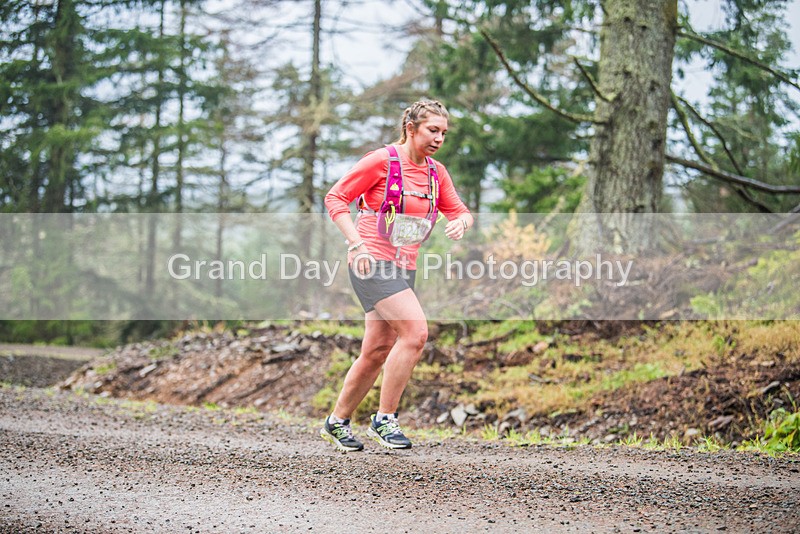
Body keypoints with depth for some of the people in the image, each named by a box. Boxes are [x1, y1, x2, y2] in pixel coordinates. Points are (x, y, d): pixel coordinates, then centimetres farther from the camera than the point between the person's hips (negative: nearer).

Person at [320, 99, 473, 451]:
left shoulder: (436, 172, 11)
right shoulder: (382, 160, -7)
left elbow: (460, 211, 17)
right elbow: (335, 198, -6)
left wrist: (460, 222, -9)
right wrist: (357, 244, -16)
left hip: (404, 268, 7)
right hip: (371, 263, -7)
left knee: (378, 351, 8)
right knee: (415, 331, -21)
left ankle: (337, 422, 25)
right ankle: (384, 419, -11)